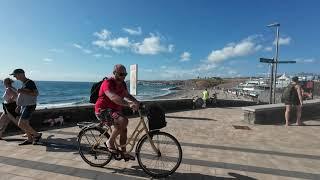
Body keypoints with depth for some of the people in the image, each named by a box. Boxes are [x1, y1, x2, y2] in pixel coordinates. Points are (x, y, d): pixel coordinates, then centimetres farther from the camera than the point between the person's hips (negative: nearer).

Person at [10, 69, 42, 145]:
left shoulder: (30, 82, -13)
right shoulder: (23, 83, 15)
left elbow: (36, 93, -23)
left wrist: (22, 91, -22)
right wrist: (18, 106, 21)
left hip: (29, 106, -9)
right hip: (24, 106, 9)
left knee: (21, 124, -11)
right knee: (25, 124, 12)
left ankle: (37, 134, 2)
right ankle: (30, 140, 22)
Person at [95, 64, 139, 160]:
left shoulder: (122, 84, 5)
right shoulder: (107, 83, -23)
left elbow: (127, 95, 13)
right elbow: (113, 97, -39)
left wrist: (136, 101, -7)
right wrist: (129, 104, -51)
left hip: (114, 110, 9)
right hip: (103, 110, -9)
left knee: (123, 129, 12)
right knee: (123, 121, -31)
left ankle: (124, 152, 30)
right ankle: (110, 142, -9)